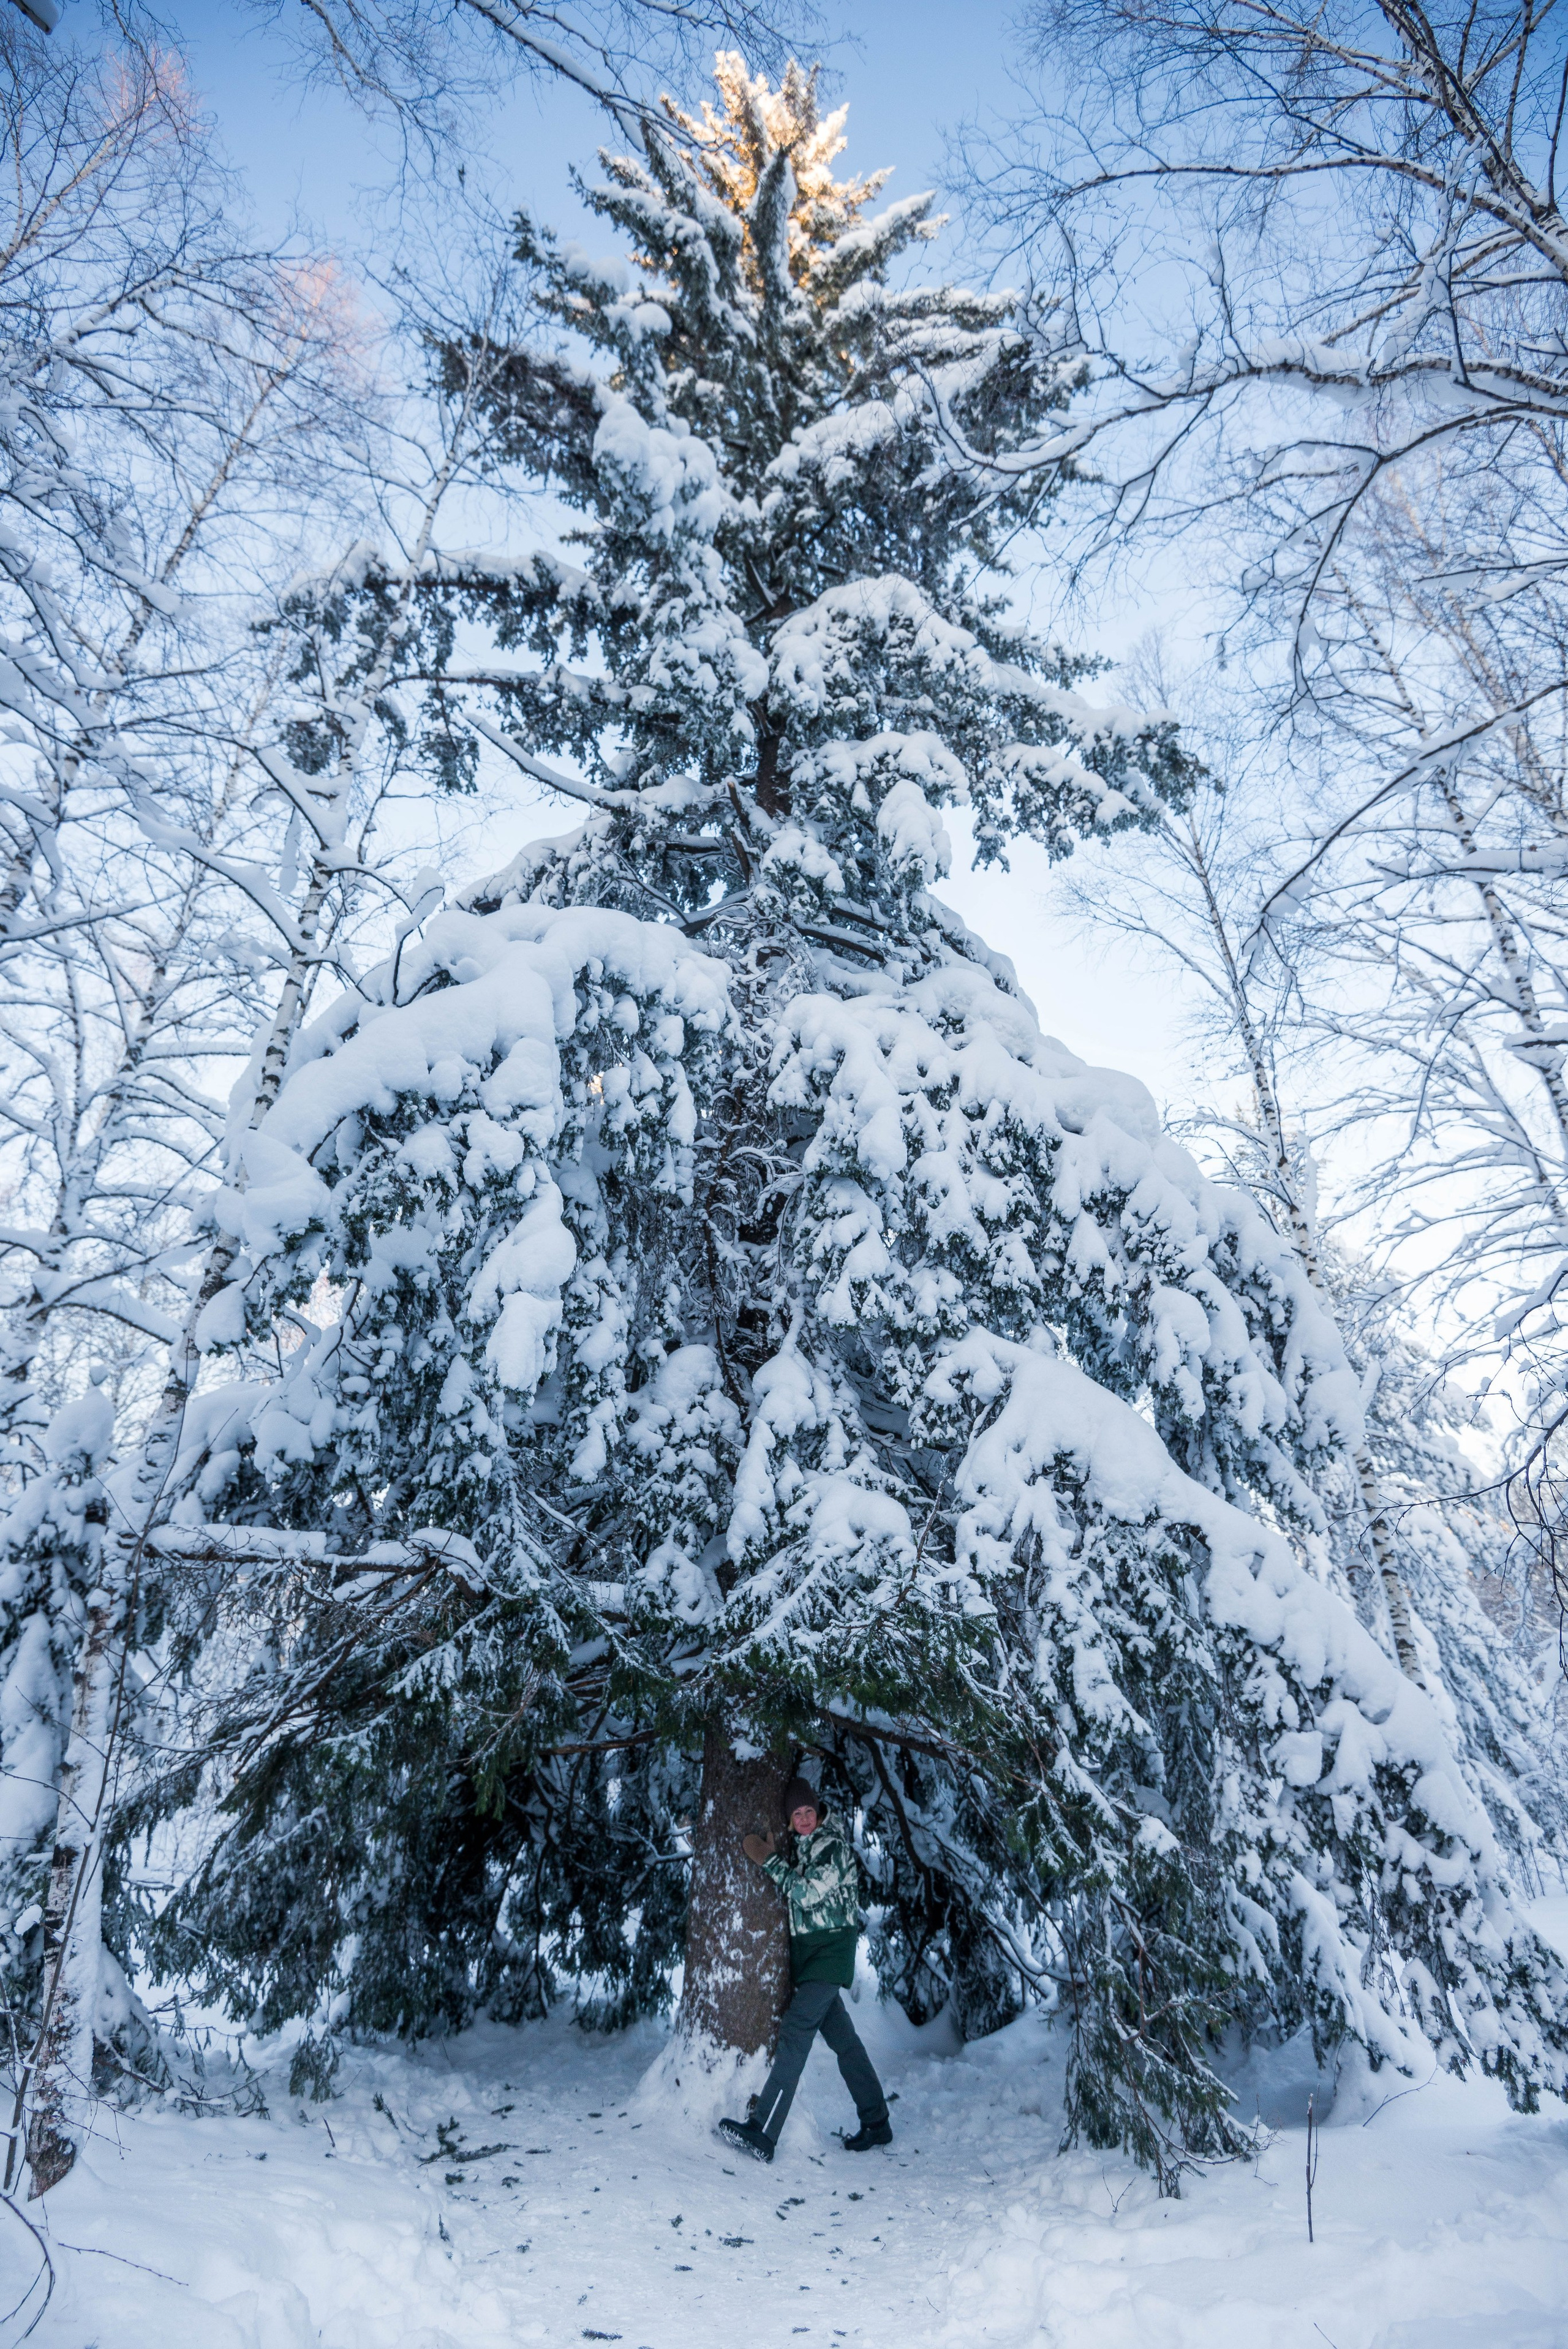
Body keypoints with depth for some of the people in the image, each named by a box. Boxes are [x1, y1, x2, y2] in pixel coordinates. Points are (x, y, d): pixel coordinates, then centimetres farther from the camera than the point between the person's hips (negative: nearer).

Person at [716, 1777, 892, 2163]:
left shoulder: (832, 1844, -12)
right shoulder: (802, 1846, 12)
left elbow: (808, 1893, -20)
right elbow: (793, 1894, 18)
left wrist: (769, 1860, -16)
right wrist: (774, 1854, 4)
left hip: (829, 1949, -9)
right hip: (805, 1951, 9)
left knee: (795, 2033, -16)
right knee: (843, 2038, 14)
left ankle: (762, 2134, -20)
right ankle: (876, 2124, 24)